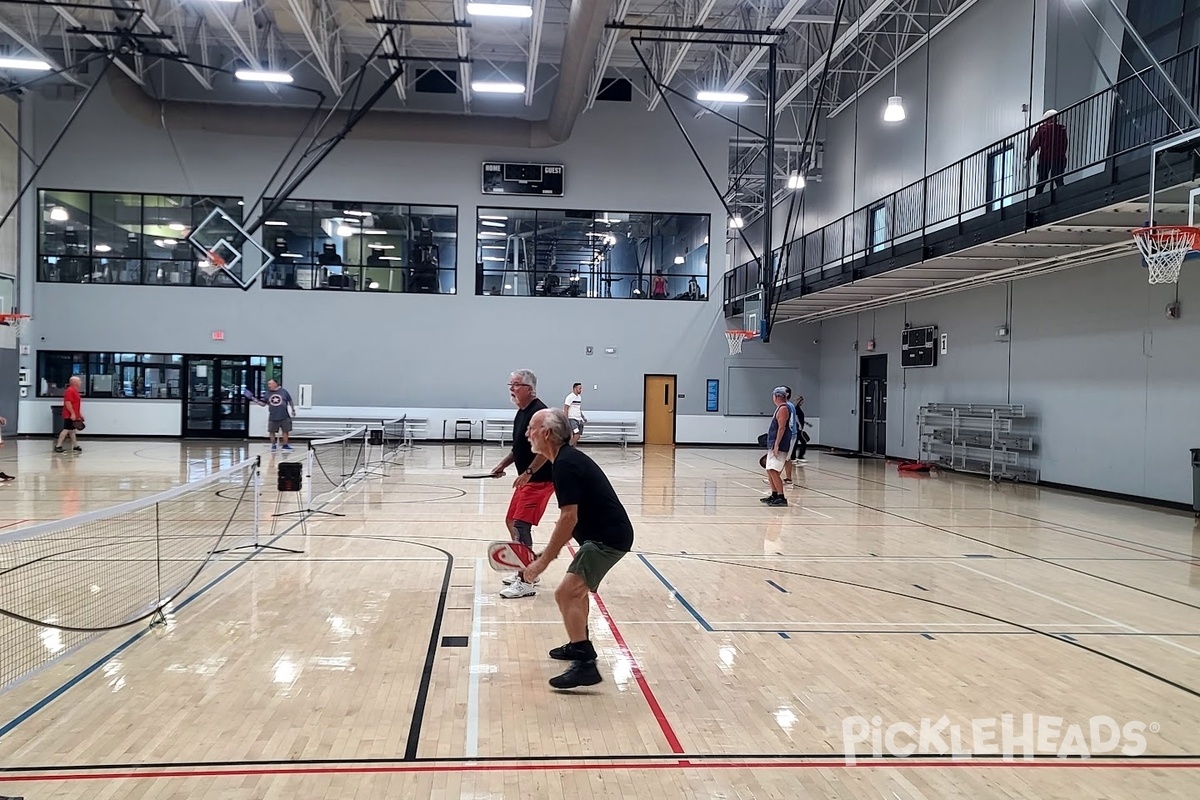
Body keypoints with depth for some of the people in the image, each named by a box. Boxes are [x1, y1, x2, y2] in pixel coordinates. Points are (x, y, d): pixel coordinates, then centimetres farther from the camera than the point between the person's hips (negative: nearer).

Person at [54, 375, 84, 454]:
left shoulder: (75, 391, 17)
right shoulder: (70, 391, -15)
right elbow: (67, 403, -23)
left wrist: (79, 414, 25)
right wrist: (72, 413, -25)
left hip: (74, 415, 10)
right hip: (70, 415, -10)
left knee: (72, 430, 14)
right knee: (66, 430, -10)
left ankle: (75, 446, 19)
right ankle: (58, 446, -8)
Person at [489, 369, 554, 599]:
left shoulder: (538, 412, -18)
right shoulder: (521, 413, 13)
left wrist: (528, 473, -24)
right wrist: (503, 465, 14)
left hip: (539, 480, -10)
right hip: (526, 480, 10)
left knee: (521, 525, -13)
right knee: (512, 522, 16)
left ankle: (527, 582, -7)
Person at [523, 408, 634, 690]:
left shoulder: (565, 465, -18)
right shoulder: (569, 459, 13)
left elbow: (569, 519, -24)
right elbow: (571, 516, 19)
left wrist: (543, 561, -20)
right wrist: (551, 551, 16)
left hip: (608, 537, -11)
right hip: (609, 533, 11)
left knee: (566, 593, -15)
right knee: (576, 587, 27)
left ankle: (585, 665, -16)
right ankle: (579, 645, 42)